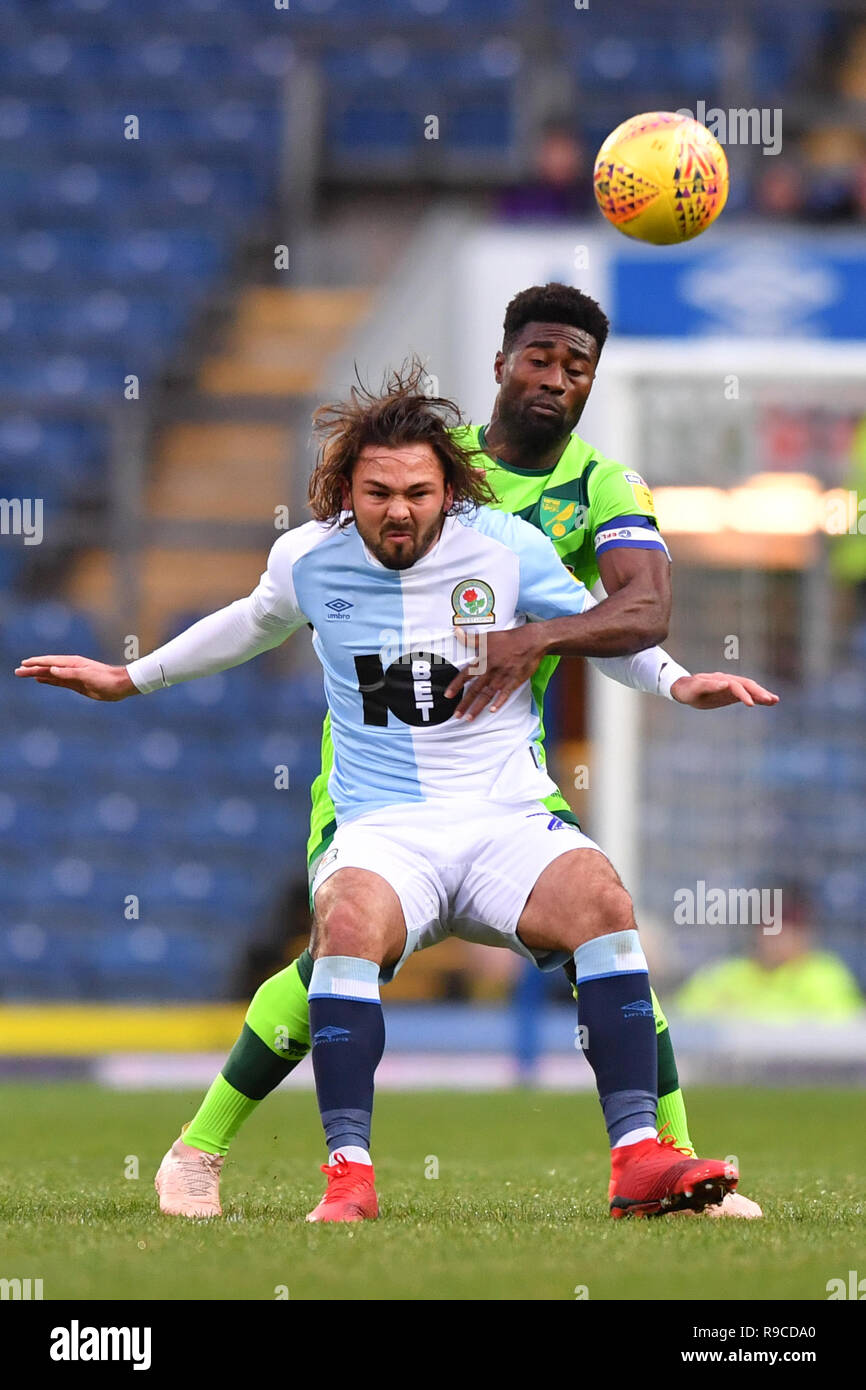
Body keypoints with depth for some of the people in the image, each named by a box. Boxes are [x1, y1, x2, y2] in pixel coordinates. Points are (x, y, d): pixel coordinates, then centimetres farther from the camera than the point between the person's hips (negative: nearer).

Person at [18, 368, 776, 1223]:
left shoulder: (507, 548, 0)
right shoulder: (308, 559, 5)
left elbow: (603, 629, 16)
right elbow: (255, 623, 28)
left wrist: (679, 681, 1)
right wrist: (130, 678, 35)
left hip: (508, 823, 0)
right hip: (384, 831, 0)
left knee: (600, 898, -31)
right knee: (350, 919, -36)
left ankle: (636, 1158, -33)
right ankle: (348, 1175, -36)